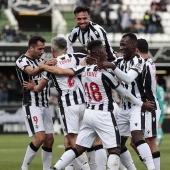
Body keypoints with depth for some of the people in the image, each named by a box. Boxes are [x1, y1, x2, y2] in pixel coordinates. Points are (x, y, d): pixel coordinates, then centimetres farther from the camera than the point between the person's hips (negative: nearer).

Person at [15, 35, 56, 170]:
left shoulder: (40, 60, 16)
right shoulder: (22, 61, -10)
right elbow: (32, 73, -31)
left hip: (44, 105, 8)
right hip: (32, 105, -8)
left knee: (49, 140, 5)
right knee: (40, 138, -18)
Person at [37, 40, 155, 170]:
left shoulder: (84, 69, 2)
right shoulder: (105, 73, -13)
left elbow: (61, 71, 3)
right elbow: (123, 93, -5)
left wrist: (43, 66, 20)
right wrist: (142, 104, 6)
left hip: (88, 113, 7)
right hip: (103, 115, -7)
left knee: (78, 149, 11)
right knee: (115, 149, -3)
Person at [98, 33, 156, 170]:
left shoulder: (138, 60, -11)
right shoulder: (121, 61, 14)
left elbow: (128, 79, -25)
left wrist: (112, 66, -33)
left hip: (137, 106, -9)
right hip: (125, 108, 9)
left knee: (137, 136, -28)